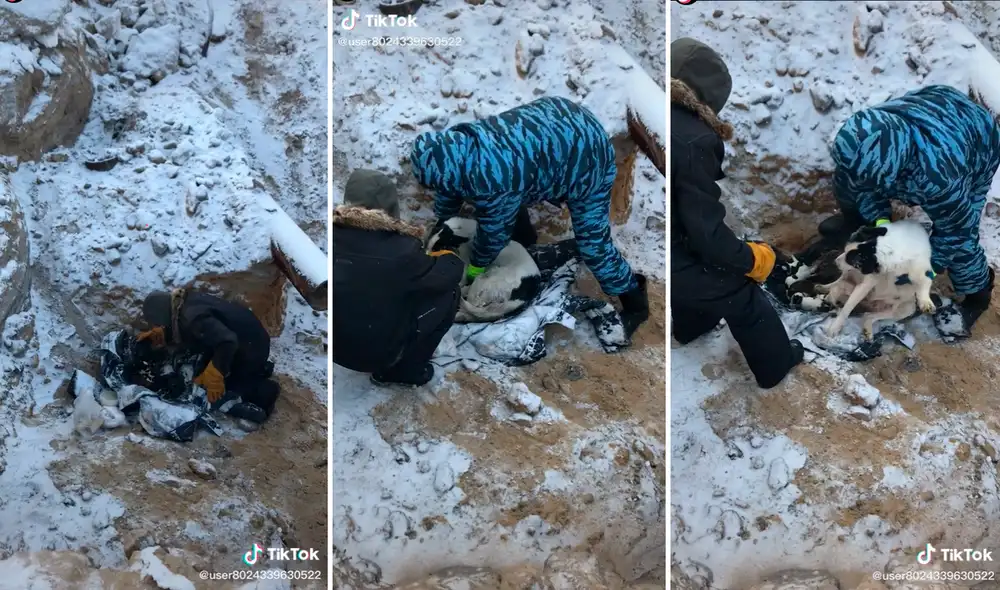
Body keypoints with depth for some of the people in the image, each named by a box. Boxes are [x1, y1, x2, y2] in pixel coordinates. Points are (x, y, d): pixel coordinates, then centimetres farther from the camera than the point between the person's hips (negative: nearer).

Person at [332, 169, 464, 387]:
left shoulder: (334, 235, -13)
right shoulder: (400, 251, -25)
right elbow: (450, 273, -9)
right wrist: (449, 257, 14)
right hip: (378, 352, -6)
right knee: (449, 292, 8)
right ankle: (404, 371, 16)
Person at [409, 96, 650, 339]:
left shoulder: (493, 181, -36)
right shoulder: (459, 141, -11)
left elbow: (494, 232, -17)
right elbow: (450, 186, 11)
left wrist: (475, 267, 2)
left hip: (587, 157, -8)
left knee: (592, 244, -3)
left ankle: (635, 304, 16)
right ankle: (525, 241, 49)